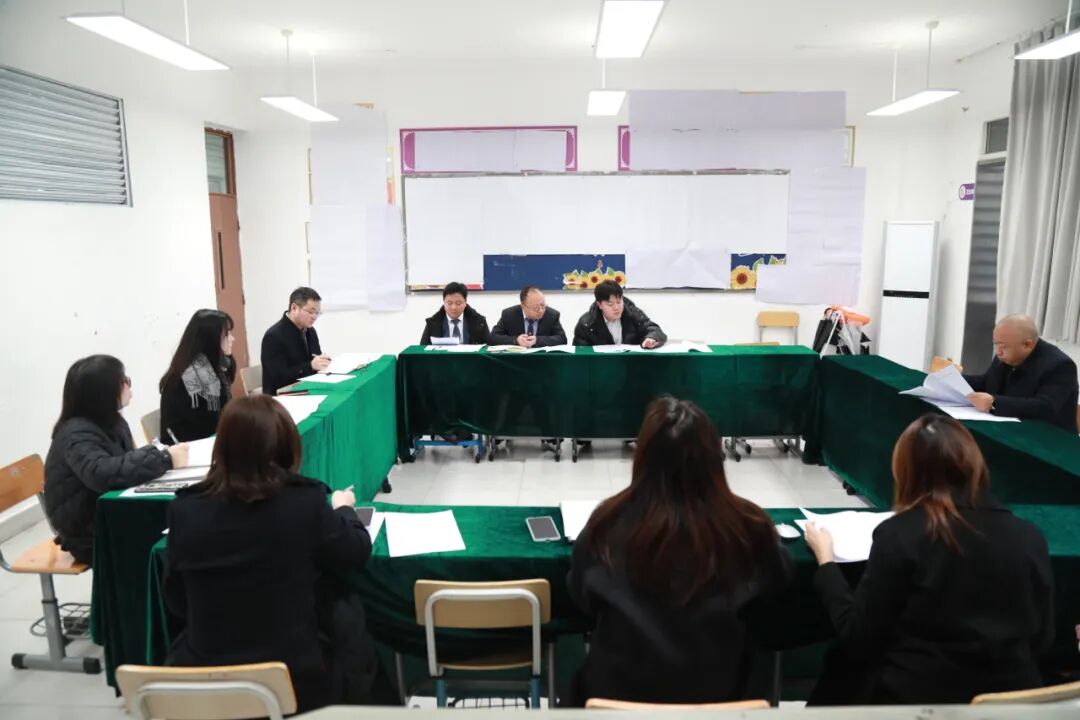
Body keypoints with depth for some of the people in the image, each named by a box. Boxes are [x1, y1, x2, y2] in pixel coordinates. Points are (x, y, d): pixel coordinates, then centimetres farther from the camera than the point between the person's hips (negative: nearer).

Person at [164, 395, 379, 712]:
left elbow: (177, 603, 3)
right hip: (297, 681, -2)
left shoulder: (186, 509, -11)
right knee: (354, 628, 25)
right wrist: (343, 508, 20)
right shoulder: (304, 501, -17)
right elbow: (357, 553, 1)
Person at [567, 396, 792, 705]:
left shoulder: (609, 523, -24)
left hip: (620, 689, -1)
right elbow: (777, 584, 1)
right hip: (716, 692, 2)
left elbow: (581, 600, -3)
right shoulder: (747, 525, -24)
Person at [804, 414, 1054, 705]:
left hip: (913, 698, -4)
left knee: (843, 664, 25)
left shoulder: (898, 534, -17)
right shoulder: (1030, 538, -5)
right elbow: (1042, 641, 6)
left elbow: (857, 639, -11)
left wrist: (825, 560, 0)